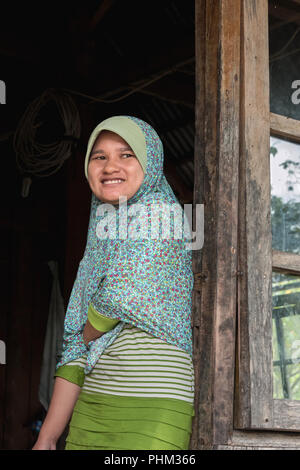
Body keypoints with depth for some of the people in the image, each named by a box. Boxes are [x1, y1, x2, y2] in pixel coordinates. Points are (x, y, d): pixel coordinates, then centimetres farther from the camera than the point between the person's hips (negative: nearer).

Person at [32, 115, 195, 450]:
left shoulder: (159, 212, -4)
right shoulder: (100, 244, 17)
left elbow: (122, 295, -16)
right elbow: (77, 348, 15)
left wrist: (90, 332, 5)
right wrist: (46, 439, 11)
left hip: (154, 409, -7)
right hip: (91, 407, 7)